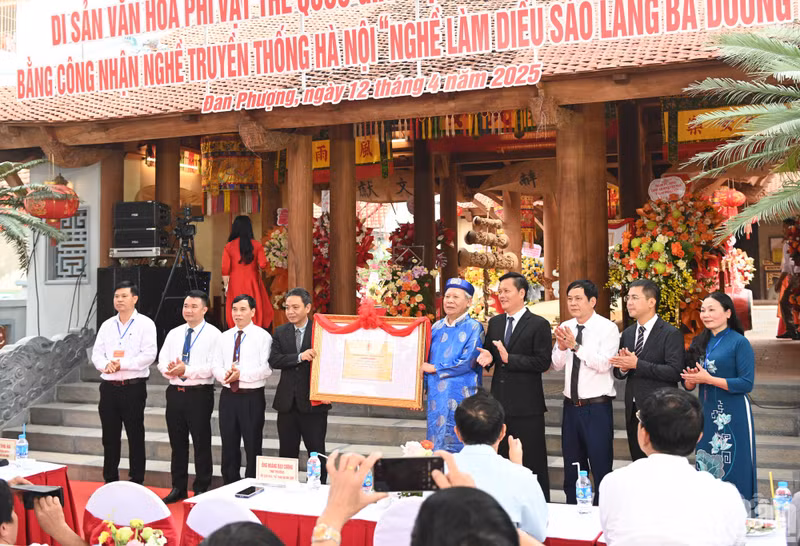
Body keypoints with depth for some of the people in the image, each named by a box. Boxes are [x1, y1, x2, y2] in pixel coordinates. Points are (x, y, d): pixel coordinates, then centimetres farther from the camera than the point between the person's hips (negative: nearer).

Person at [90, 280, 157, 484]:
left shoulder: (145, 324, -1)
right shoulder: (107, 325, 14)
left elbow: (149, 354, -11)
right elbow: (97, 353, 9)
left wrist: (122, 364, -17)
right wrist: (105, 365, -12)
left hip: (133, 386, -5)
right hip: (109, 386, 5)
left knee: (135, 436, 1)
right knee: (109, 436, 10)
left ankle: (137, 481, 8)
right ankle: (110, 481, 20)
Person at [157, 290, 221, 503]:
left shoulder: (213, 334, -5)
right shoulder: (174, 334, 14)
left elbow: (213, 366, -14)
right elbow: (162, 360, 10)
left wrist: (187, 370, -20)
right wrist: (169, 369, -12)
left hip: (199, 394, -6)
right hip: (175, 392, 6)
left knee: (201, 443, 1)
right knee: (177, 442, 13)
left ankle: (201, 489, 12)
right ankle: (178, 488, 25)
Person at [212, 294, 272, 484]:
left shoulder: (262, 336, -5)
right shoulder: (225, 337, 12)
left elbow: (266, 369, -13)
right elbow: (216, 366, 9)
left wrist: (241, 374, -21)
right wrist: (224, 374, -13)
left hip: (252, 397, -5)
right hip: (228, 396, 5)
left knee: (252, 446, 2)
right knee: (229, 446, 12)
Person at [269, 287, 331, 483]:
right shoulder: (280, 332, 6)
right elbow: (273, 360, -7)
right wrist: (299, 357, -20)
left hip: (313, 402, -3)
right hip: (287, 402, 4)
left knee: (317, 453, 5)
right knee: (287, 452, 12)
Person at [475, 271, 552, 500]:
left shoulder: (539, 325, -7)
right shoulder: (495, 323, 12)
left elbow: (543, 362, -14)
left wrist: (510, 358, -21)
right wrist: (487, 357, -5)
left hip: (526, 404, -6)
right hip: (499, 402, 6)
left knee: (532, 463, 1)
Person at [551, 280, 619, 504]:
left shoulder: (607, 328, -10)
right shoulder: (565, 327, 7)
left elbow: (603, 364, -21)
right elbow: (557, 365, 6)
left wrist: (576, 346, -26)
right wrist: (561, 347, -13)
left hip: (597, 407, -6)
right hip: (571, 406, 6)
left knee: (601, 467, 2)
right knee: (572, 467, 17)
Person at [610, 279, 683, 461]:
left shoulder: (671, 334, -10)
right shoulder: (628, 333, 11)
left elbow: (675, 371, -20)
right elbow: (619, 372, 15)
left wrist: (637, 364, -22)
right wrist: (623, 368, -9)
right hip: (633, 411, 7)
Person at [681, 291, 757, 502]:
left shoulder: (739, 342, -7)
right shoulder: (699, 343, 10)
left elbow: (746, 383, -14)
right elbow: (688, 385, 13)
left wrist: (708, 379, -18)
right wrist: (691, 379, -10)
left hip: (733, 416, -6)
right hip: (706, 414, 6)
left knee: (733, 471, 0)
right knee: (706, 470, 9)